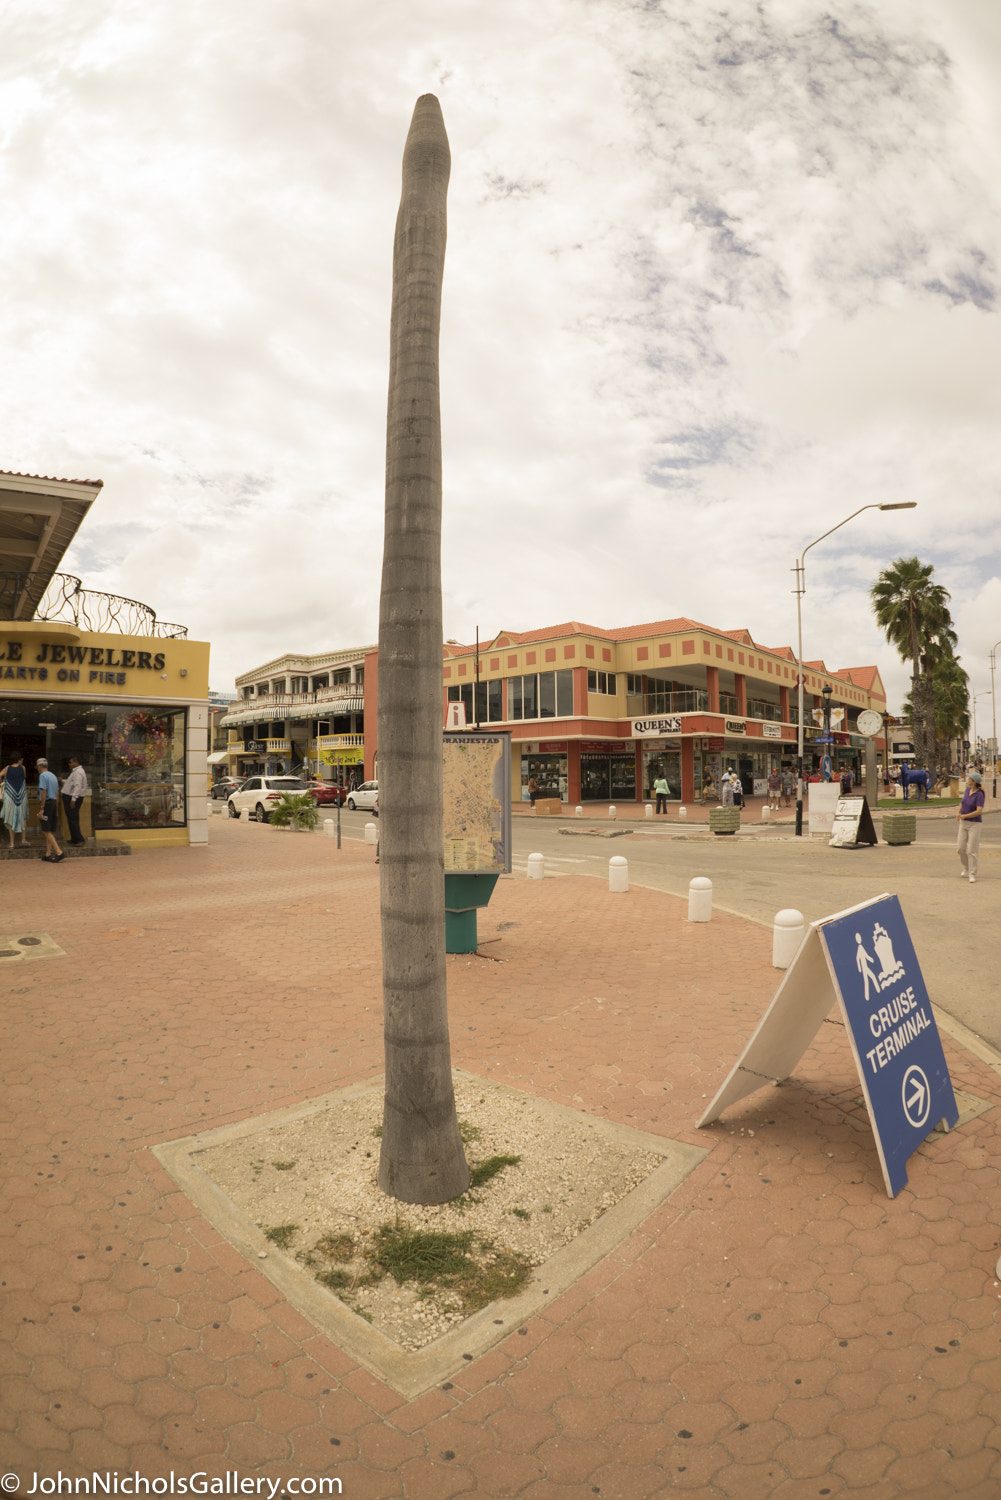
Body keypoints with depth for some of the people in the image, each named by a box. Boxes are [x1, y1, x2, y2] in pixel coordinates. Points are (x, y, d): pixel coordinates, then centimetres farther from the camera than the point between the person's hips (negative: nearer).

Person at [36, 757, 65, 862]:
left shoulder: (42, 776, -9)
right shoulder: (53, 776, 16)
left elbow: (43, 793, -17)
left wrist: (41, 809, -18)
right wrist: (56, 810, 22)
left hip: (46, 804, -8)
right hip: (54, 803, 8)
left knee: (46, 830, -8)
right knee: (50, 830, 11)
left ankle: (59, 852, -18)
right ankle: (48, 854, 13)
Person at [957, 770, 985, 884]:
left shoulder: (980, 795, -20)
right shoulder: (968, 790, 3)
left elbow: (979, 811, -28)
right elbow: (962, 802, 18)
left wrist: (964, 816, -21)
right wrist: (958, 813, 1)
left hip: (975, 824, -7)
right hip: (964, 824, 7)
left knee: (972, 850, -7)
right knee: (960, 849, 7)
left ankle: (972, 875, 2)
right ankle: (966, 868, 30)